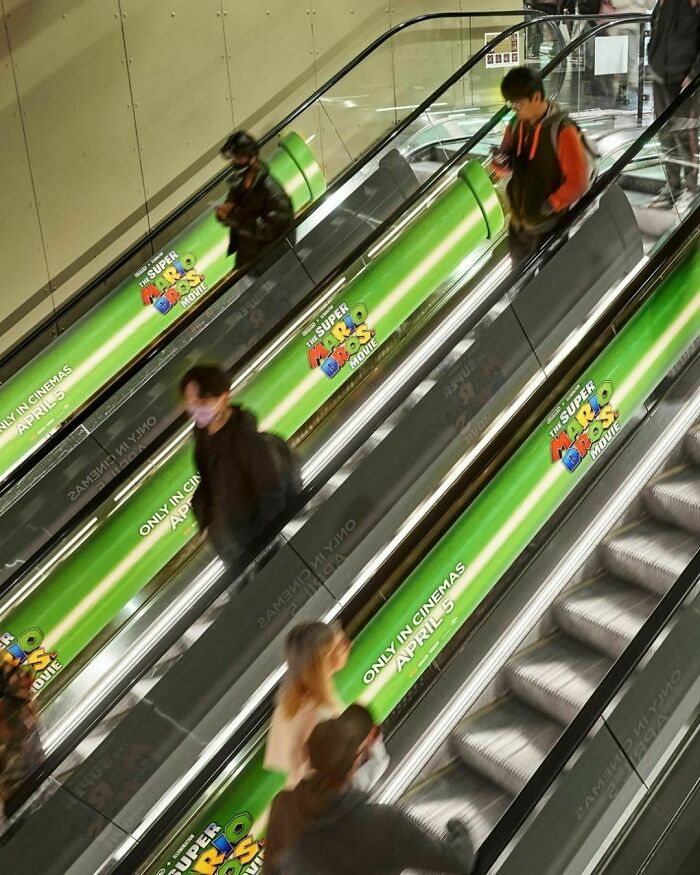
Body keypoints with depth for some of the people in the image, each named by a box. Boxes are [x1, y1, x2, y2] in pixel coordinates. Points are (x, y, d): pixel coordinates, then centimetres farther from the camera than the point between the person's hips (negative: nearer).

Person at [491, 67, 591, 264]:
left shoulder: (562, 130, -21)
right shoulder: (516, 125, 1)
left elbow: (578, 181, -19)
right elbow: (506, 169, 11)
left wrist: (551, 205, -20)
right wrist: (501, 163, -11)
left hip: (548, 227, -7)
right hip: (518, 224, 7)